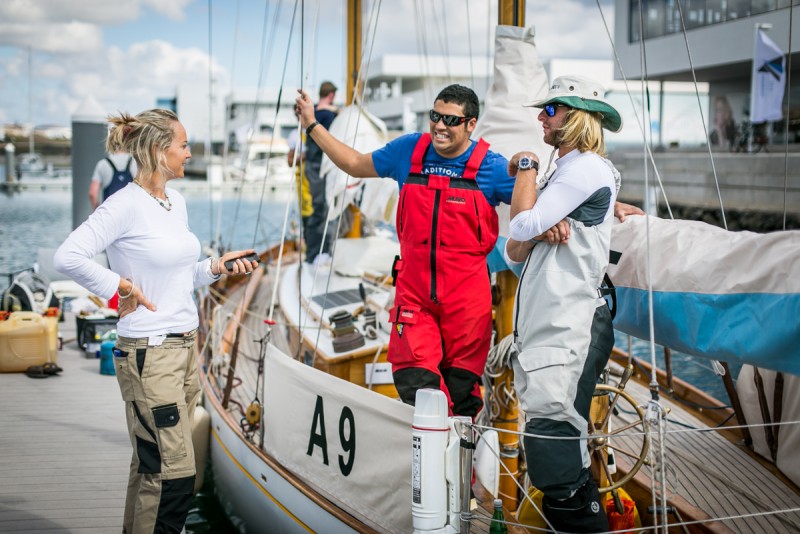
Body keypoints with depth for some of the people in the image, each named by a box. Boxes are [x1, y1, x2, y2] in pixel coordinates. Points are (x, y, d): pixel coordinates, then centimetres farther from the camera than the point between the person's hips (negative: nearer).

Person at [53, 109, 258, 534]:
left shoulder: (176, 201, 11)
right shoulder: (126, 205, -14)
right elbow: (67, 257, -22)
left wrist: (216, 266, 3)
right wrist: (119, 289, -14)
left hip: (185, 345, 8)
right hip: (149, 353, -8)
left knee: (152, 466, 14)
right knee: (176, 475, -5)